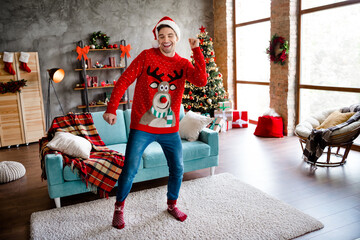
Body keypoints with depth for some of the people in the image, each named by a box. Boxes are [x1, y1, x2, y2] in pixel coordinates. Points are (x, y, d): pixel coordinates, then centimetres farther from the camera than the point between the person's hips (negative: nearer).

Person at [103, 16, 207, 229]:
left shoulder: (183, 64, 4)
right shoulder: (146, 56, -3)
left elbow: (202, 81, -15)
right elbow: (124, 81, -6)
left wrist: (196, 50, -14)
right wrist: (112, 109, -13)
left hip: (170, 130, 3)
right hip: (142, 127, -3)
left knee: (177, 169, 12)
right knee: (130, 170, -1)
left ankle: (172, 205, 37)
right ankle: (119, 209, 25)